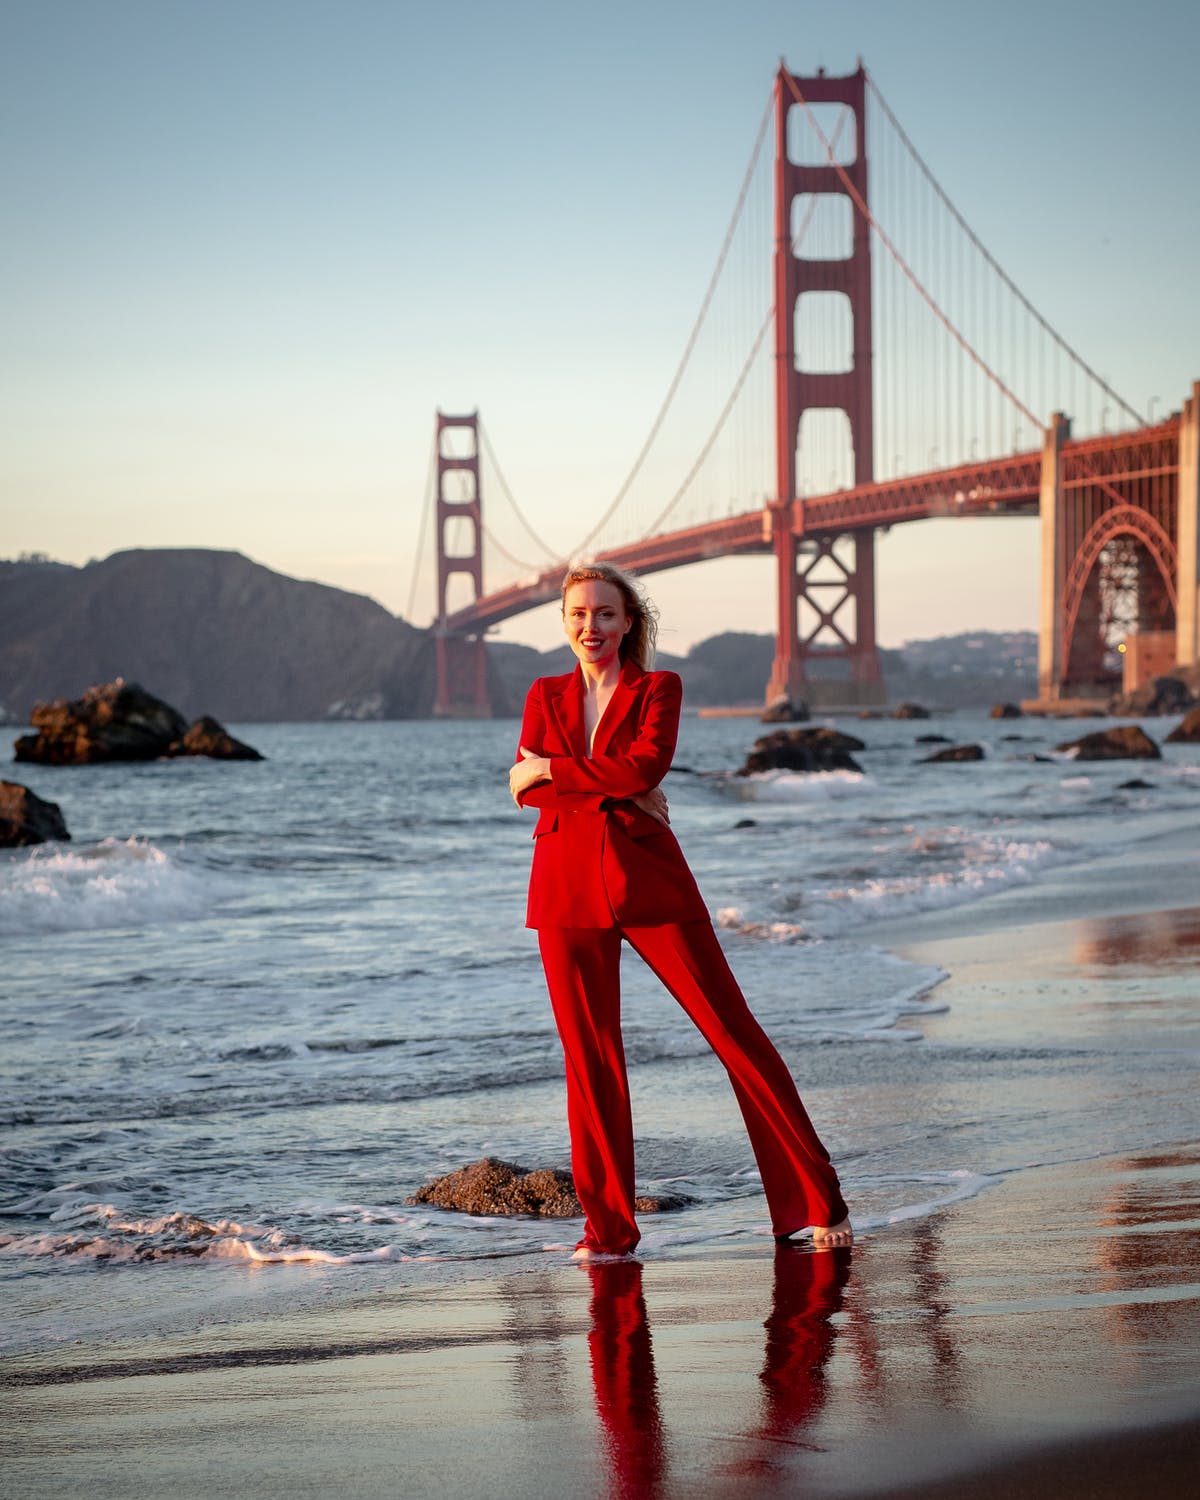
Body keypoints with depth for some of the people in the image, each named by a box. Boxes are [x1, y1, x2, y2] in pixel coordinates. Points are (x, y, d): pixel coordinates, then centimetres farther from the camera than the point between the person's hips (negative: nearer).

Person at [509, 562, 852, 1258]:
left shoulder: (658, 689, 4)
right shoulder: (546, 696, 13)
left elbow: (646, 765, -15)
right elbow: (524, 788, -2)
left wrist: (553, 771, -9)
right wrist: (616, 790, -9)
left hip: (650, 882, -2)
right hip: (569, 887, 2)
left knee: (733, 1030, -2)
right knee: (590, 1055, 3)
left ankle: (815, 1199, 6)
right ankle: (608, 1227, 12)